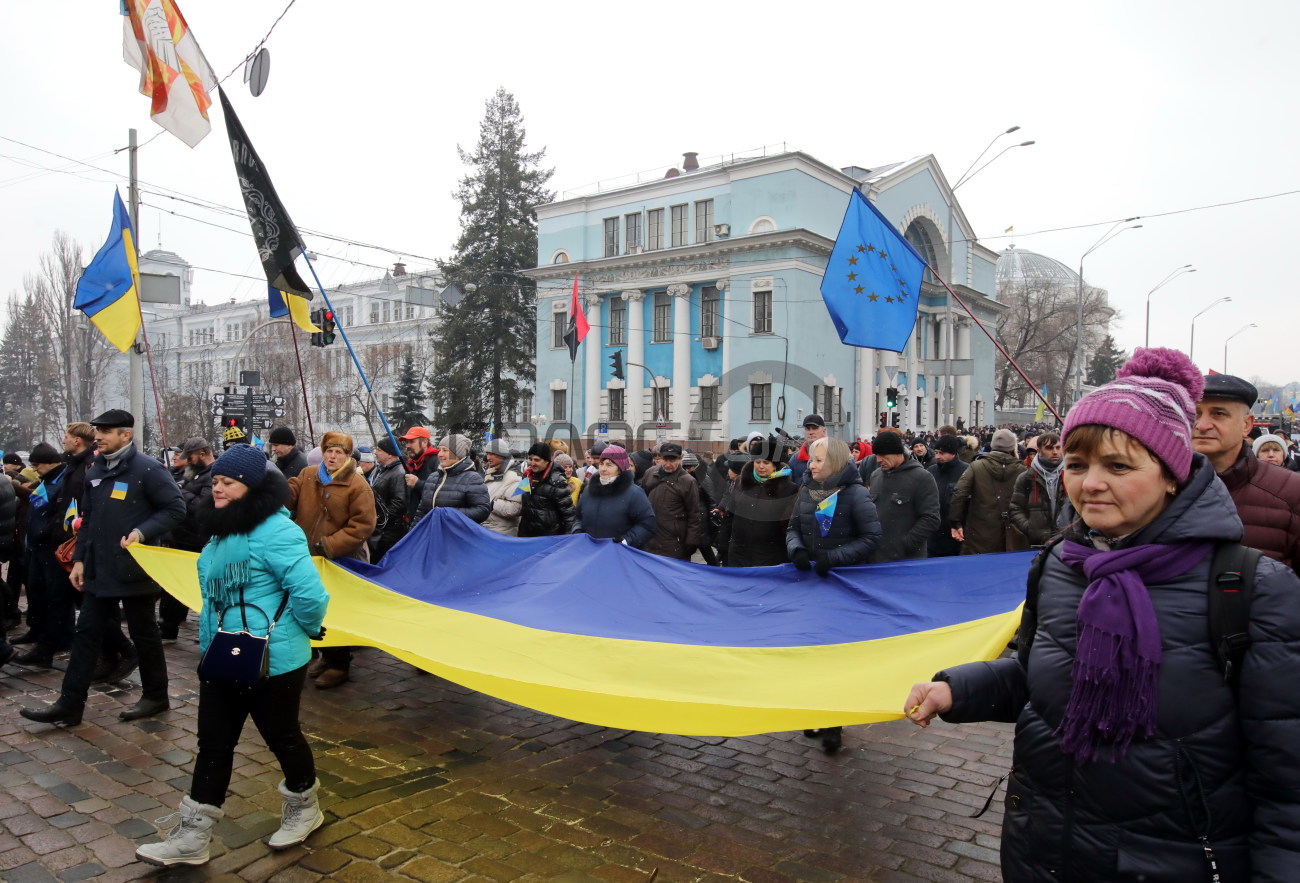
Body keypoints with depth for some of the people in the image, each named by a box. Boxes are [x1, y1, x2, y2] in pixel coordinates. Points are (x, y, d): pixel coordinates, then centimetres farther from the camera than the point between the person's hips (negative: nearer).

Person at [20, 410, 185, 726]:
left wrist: (142, 532, -26)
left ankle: (155, 696, 20)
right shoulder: (96, 472, 11)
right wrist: (80, 559, 11)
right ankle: (69, 704, 15)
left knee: (144, 634, 5)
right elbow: (88, 519, 17)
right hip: (99, 570, 7)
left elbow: (175, 508, -15)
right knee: (86, 634, 9)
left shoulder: (148, 470, -13)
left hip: (134, 570, -7)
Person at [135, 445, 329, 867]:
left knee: (281, 736, 10)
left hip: (273, 662, -9)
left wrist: (305, 630, -12)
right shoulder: (221, 531, 8)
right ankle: (190, 837, 23)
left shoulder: (275, 532, -24)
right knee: (213, 744, 13)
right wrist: (210, 641, 22)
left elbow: (310, 594, -28)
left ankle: (304, 808, 34)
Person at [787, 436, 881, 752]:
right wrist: (796, 548, -12)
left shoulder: (855, 494, -14)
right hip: (809, 581, 5)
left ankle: (835, 723, 11)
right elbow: (793, 528, 10)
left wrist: (835, 557, -23)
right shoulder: (806, 491, 2)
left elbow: (871, 537, -15)